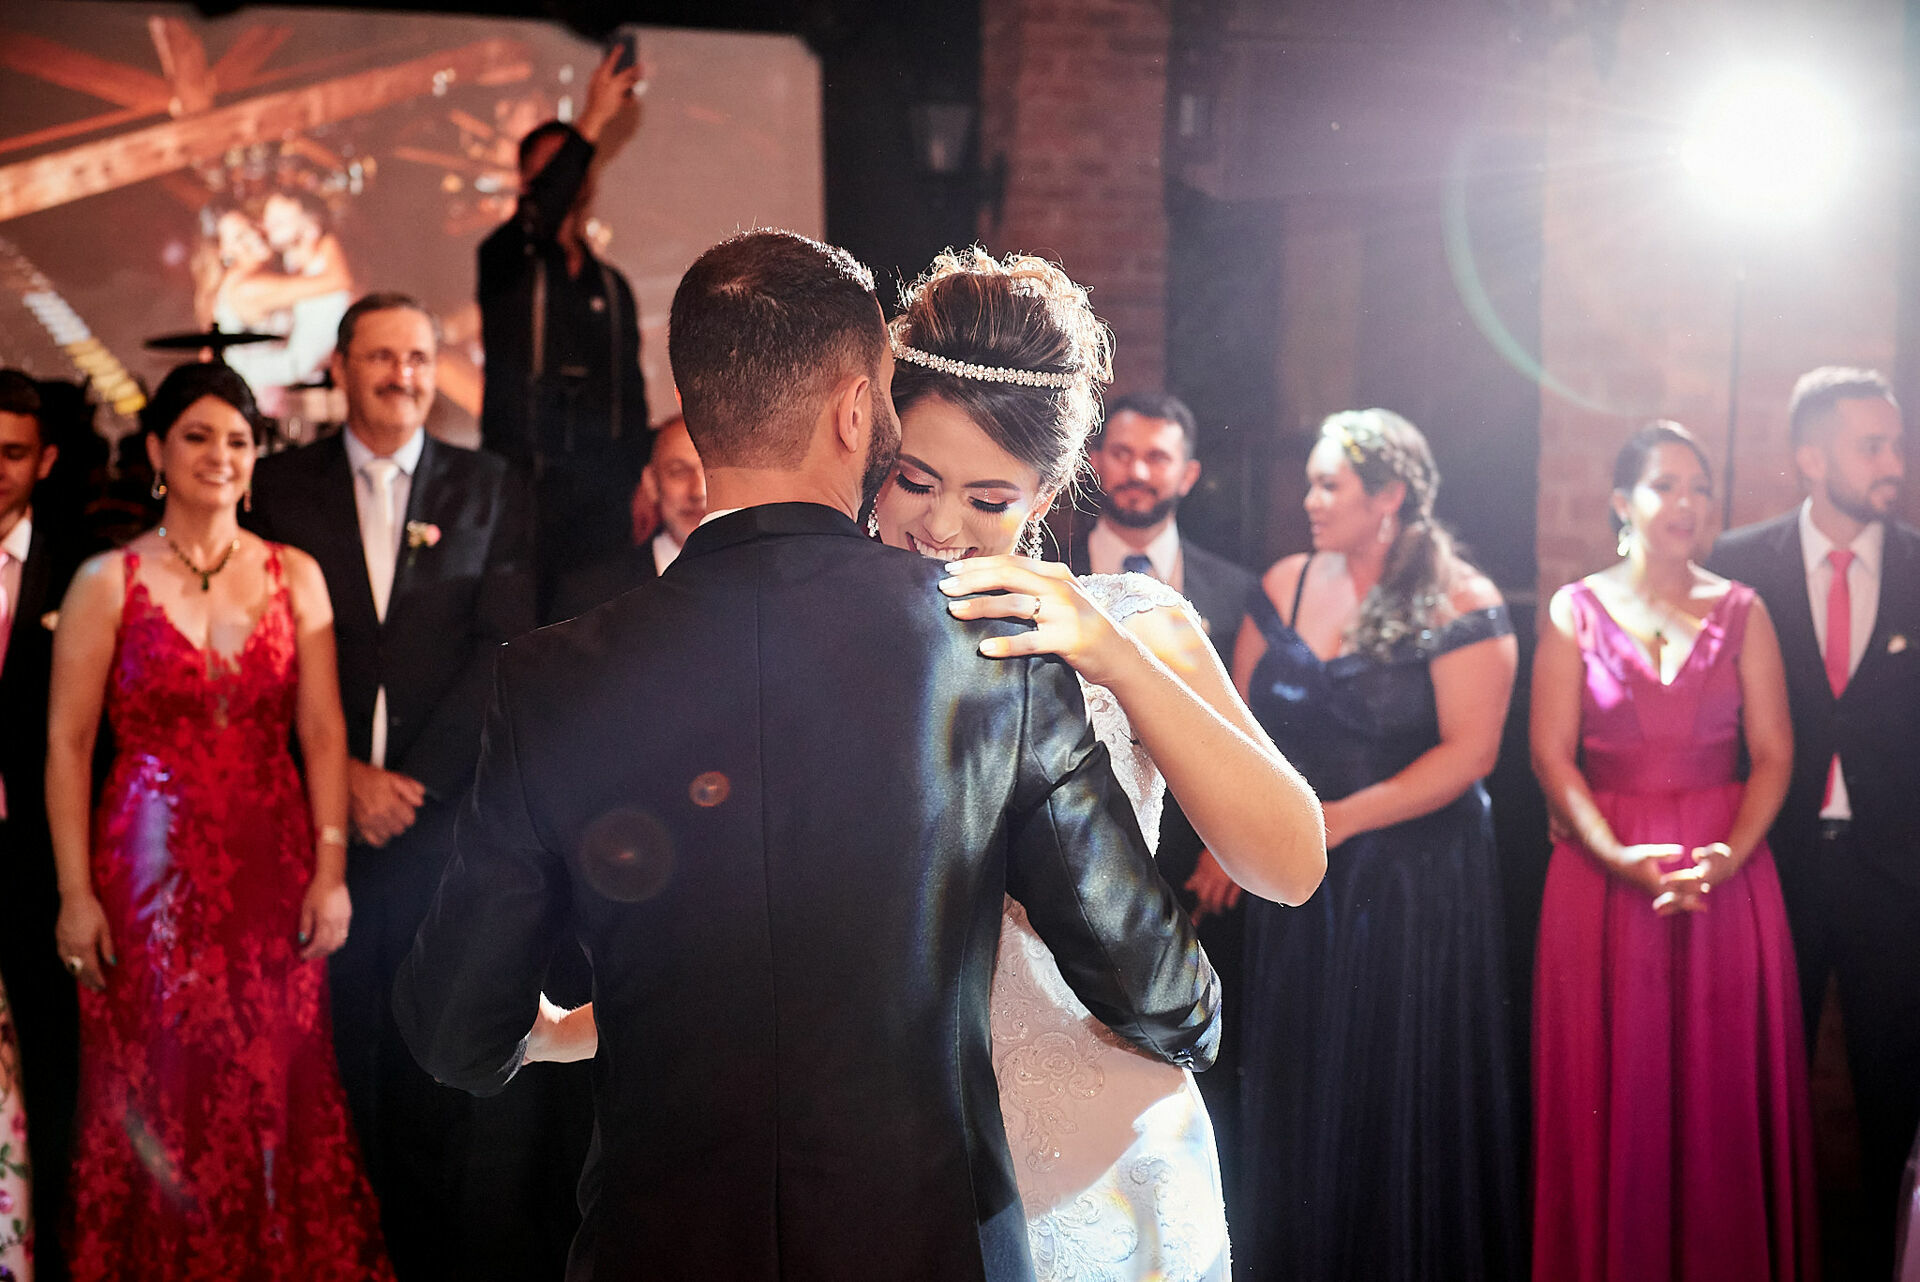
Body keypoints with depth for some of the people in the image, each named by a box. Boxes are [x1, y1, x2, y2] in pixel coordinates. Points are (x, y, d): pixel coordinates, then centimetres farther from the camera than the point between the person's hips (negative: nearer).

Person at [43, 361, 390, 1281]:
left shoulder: (294, 577, 6)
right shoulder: (109, 582, 0)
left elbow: (322, 732, 4)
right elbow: (67, 745, -2)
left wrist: (331, 870, -4)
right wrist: (76, 893, -8)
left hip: (272, 871, 2)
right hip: (150, 872, -2)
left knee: (277, 1098, 4)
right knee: (158, 1102, 3)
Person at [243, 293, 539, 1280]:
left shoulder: (489, 490, 7)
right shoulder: (281, 487, 8)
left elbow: (505, 651, -1)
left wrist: (416, 779, -9)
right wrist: (344, 774, -7)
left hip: (448, 807, 0)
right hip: (322, 807, 1)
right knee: (340, 1048, 4)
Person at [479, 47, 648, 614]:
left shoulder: (612, 286, 18)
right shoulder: (506, 263, 5)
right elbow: (536, 217, -18)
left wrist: (640, 485, 7)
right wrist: (591, 125, -26)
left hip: (600, 491, 4)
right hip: (519, 482, -4)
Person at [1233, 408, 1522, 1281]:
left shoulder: (1459, 607, -9)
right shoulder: (1285, 587, 6)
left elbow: (1470, 751, -15)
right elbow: (1240, 723, 7)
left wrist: (1344, 818, -19)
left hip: (1413, 880, -5)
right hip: (1293, 884, 5)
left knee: (1403, 1094, 4)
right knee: (1294, 1090, 11)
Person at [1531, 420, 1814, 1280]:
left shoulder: (1741, 612, 6)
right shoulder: (1577, 611, 2)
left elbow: (1773, 754, 1)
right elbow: (1552, 754, -4)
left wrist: (1732, 853, -15)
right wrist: (1620, 857, -16)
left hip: (1727, 871, 1)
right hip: (1603, 873, -1)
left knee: (1722, 1089, 5)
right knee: (1610, 1090, 3)